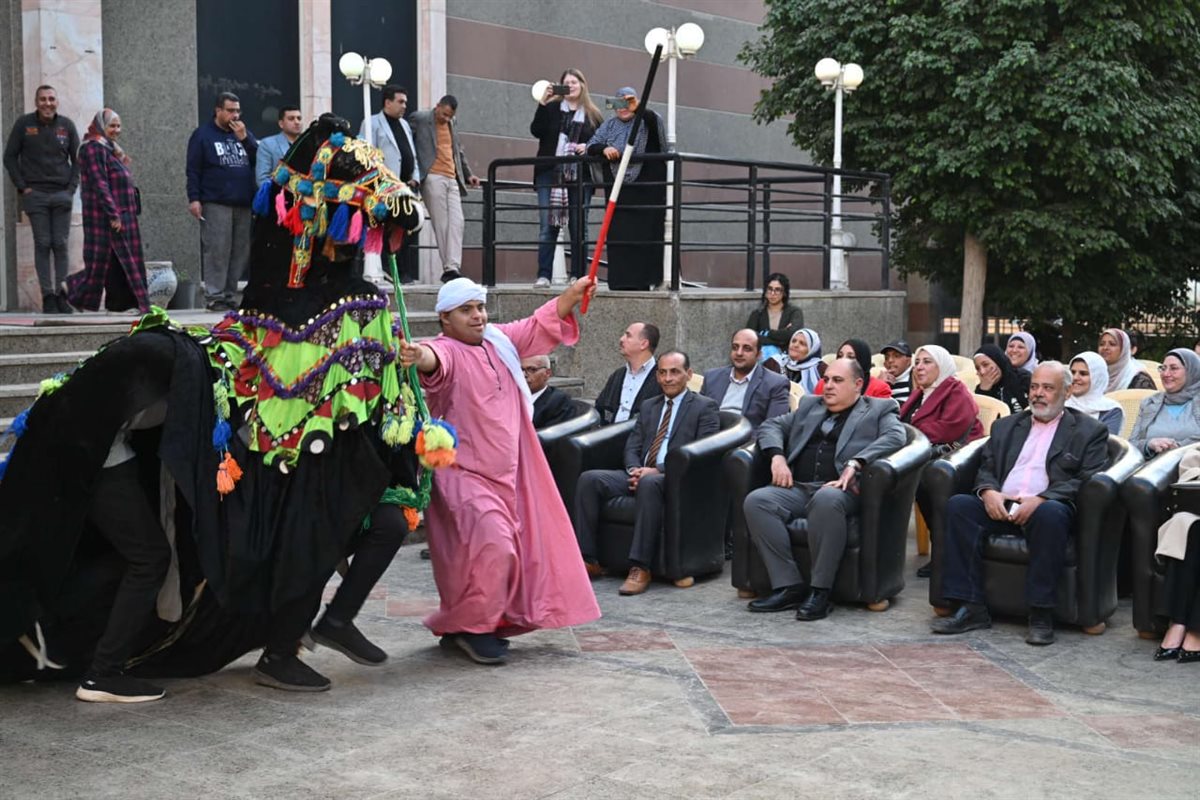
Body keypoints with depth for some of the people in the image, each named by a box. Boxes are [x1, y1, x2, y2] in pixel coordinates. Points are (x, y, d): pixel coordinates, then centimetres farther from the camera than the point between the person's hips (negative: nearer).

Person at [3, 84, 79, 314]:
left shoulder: (66, 125, 6)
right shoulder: (23, 124, 2)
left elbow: (78, 159, 12)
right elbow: (10, 157, 6)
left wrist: (71, 188, 1)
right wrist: (22, 187, -3)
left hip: (61, 194, 1)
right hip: (35, 194, -1)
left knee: (60, 245, -1)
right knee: (42, 245, -4)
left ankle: (62, 294, 3)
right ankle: (48, 296, -3)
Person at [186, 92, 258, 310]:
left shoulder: (244, 134, 20)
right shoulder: (202, 135, 6)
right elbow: (193, 170, 1)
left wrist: (245, 139, -2)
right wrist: (194, 198, -8)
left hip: (244, 204, 5)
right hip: (216, 204, -5)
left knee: (241, 251, 2)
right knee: (217, 251, -9)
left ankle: (230, 294, 8)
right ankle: (215, 296, -6)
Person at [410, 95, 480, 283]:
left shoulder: (451, 126, 22)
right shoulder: (419, 119, 4)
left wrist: (468, 174, 20)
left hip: (452, 179, 6)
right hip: (433, 178, -6)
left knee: (457, 222, -7)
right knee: (441, 224, -8)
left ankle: (453, 267, -11)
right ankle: (448, 268, -7)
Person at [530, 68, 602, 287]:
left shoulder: (593, 115, 11)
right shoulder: (551, 108, 9)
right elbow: (536, 130, -3)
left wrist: (588, 147, -7)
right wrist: (543, 103, -10)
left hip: (580, 177, 1)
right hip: (550, 174, 0)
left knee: (579, 227, 3)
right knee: (547, 226, -4)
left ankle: (578, 275, 8)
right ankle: (544, 275, -3)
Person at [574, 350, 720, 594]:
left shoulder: (704, 407, 6)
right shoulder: (649, 406, 25)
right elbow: (632, 446, 19)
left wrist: (657, 471, -17)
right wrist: (634, 470, -6)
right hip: (640, 474, 6)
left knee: (649, 483, -40)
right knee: (589, 479, -19)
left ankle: (640, 568, -38)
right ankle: (586, 560, -19)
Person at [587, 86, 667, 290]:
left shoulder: (647, 122, 6)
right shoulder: (610, 125, 18)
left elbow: (655, 121, -18)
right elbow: (591, 145, 11)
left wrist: (637, 108, -34)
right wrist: (604, 148, -11)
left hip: (646, 189, -3)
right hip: (618, 191, 4)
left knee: (646, 234, -8)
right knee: (618, 235, -1)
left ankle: (644, 280, -8)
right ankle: (620, 280, 2)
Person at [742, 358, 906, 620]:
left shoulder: (879, 410, 15)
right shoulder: (809, 405, 29)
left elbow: (895, 437, -5)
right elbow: (771, 426, 24)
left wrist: (854, 464, -19)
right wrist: (777, 456, 2)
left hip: (839, 489, -5)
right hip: (797, 488, 5)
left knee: (826, 500, -40)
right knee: (756, 500, -25)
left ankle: (820, 591, -29)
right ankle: (789, 587, -23)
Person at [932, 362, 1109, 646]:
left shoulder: (1089, 431, 12)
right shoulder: (1006, 426, 25)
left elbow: (1088, 481, -1)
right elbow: (986, 469, 19)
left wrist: (1041, 500, -16)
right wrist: (988, 492, -7)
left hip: (1048, 507, -4)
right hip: (1000, 506, 4)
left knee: (1051, 513, -38)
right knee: (958, 505, -25)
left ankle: (1041, 613, -30)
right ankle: (972, 608, -25)